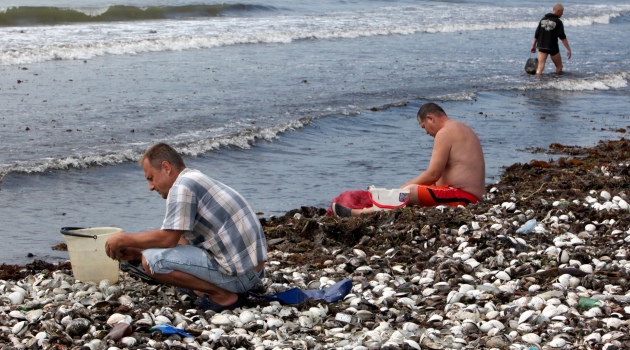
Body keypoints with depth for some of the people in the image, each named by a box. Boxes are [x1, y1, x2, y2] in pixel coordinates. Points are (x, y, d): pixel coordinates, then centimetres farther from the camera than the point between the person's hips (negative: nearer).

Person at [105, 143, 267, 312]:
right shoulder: (197, 180, 20)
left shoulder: (182, 186, -11)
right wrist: (136, 253, 16)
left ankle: (223, 295, -8)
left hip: (238, 275, -10)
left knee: (152, 260, -14)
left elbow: (168, 239, -15)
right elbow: (186, 243, 21)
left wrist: (124, 240, -1)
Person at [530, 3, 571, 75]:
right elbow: (562, 37, -14)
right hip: (553, 47, -4)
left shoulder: (543, 20, 7)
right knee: (559, 66, 15)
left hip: (542, 47, 4)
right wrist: (568, 49, -14)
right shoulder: (558, 22, -9)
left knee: (540, 67, -6)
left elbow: (536, 34, 10)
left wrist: (534, 45, 20)